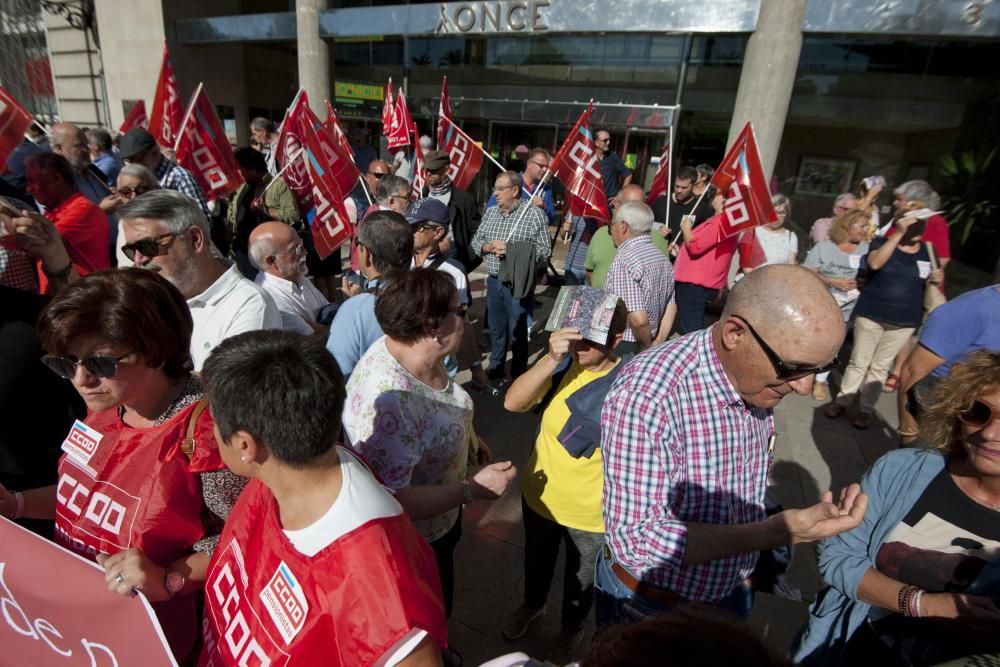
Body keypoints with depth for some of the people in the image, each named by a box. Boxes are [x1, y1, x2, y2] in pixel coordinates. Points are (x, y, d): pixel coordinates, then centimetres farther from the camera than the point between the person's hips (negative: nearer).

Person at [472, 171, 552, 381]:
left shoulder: (534, 213, -9)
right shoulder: (490, 212, 9)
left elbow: (544, 250, -12)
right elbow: (476, 241, 12)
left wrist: (513, 249, -21)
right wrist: (490, 247, -10)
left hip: (519, 282, -5)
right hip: (494, 281, 5)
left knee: (517, 331, 5)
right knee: (495, 328, 17)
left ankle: (519, 376, 21)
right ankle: (495, 370, 35)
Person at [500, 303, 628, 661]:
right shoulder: (562, 364, -16)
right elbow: (512, 402, -27)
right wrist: (551, 358, -38)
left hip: (590, 513, -3)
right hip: (538, 494, 3)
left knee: (580, 578, 25)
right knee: (537, 561, 30)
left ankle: (571, 628, 56)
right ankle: (532, 604, 62)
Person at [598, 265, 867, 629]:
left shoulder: (756, 377, -10)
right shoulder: (645, 393, -34)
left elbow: (741, 496, 3)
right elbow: (635, 540, -32)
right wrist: (778, 532, -37)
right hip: (649, 607, -6)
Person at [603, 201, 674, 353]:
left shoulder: (625, 261, -22)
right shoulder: (663, 258, 6)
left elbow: (638, 319, -28)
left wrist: (647, 347, -12)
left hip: (621, 347, -8)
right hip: (649, 340, 8)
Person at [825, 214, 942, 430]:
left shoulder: (928, 252, 6)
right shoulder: (881, 242, -4)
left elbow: (928, 282, 18)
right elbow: (875, 263, -26)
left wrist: (935, 280, -6)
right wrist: (899, 234, -28)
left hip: (904, 321, 3)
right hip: (871, 314, -2)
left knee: (881, 366, 9)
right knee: (859, 362, 6)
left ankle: (866, 409, 17)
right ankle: (842, 400, 19)